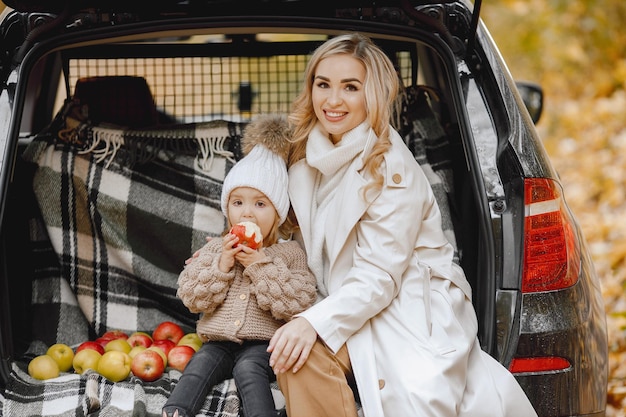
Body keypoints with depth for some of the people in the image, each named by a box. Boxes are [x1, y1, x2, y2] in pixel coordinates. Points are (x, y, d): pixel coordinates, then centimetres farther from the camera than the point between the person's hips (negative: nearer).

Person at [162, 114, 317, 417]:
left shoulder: (289, 253, 3)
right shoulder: (215, 249, 13)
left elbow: (296, 304, -10)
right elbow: (192, 297, 5)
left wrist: (260, 265, -15)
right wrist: (221, 265, -9)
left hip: (261, 345, -3)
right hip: (218, 342, 3)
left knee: (248, 368, -31)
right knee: (200, 364, -24)